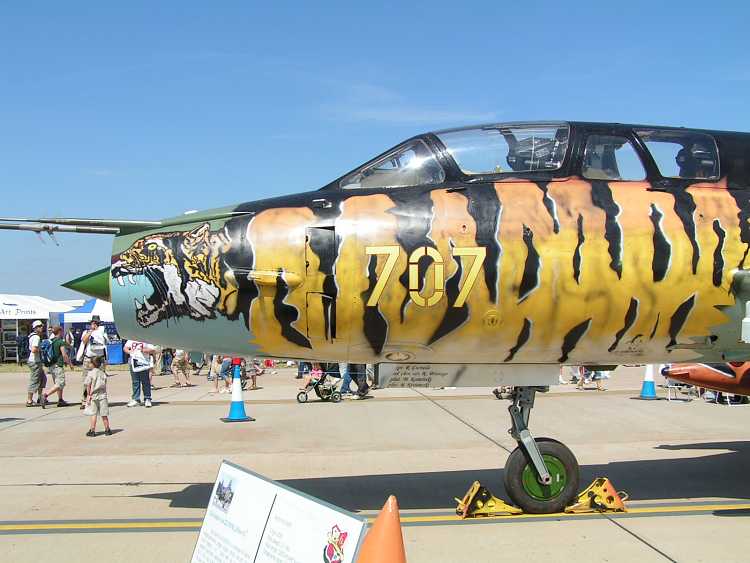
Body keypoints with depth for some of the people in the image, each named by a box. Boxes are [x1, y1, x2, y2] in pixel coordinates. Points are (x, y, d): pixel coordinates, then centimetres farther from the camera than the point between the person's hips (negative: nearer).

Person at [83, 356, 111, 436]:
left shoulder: (90, 373, -7)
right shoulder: (103, 374, 6)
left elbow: (88, 385, -11)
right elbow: (104, 385, 5)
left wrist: (88, 394, -5)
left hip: (93, 396, -3)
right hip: (103, 395, 3)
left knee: (93, 414, 2)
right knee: (104, 414, 9)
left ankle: (92, 430, 2)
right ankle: (107, 429, 14)